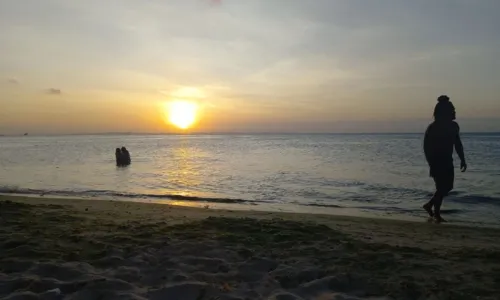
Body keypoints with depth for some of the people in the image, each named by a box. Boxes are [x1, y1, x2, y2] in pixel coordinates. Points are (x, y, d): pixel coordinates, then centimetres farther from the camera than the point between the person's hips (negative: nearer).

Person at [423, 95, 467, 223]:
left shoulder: (453, 126, 5)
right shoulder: (432, 128, -13)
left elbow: (457, 143, 14)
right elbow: (427, 147, -14)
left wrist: (462, 160, 9)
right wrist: (431, 164, -19)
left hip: (447, 162, 7)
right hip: (437, 162, -7)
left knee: (447, 187, 10)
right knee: (442, 187, -5)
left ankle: (429, 205, 27)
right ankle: (436, 213, 11)